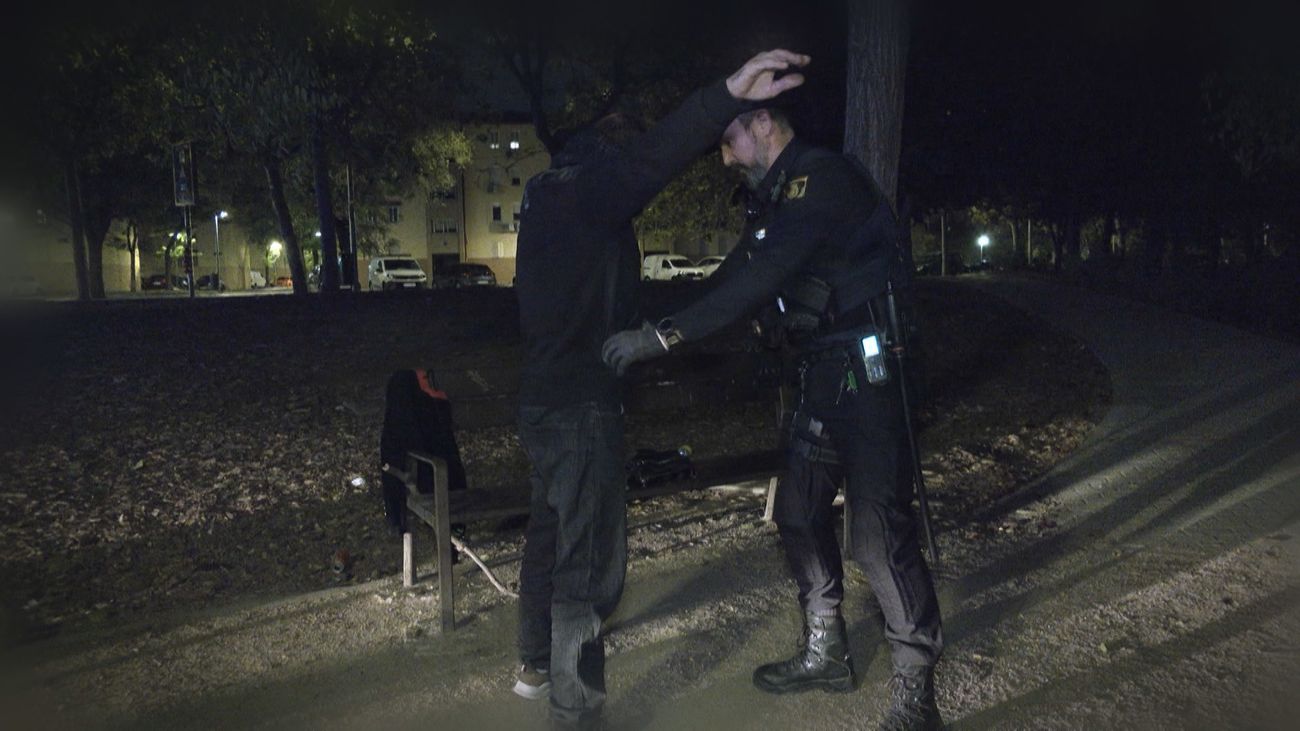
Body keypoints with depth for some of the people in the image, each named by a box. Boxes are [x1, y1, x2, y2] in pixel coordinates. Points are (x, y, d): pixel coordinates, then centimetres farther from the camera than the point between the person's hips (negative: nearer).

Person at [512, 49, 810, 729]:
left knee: (549, 531, 22)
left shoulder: (545, 199, 14)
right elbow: (646, 159, -32)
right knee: (590, 562, -4)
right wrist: (728, 94, -43)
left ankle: (537, 664, 39)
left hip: (543, 399, 10)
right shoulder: (586, 192, -15)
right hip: (582, 409, -10)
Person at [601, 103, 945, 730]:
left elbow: (761, 276, -27)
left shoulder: (824, 179, -15)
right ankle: (825, 654, 28)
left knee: (879, 529, -9)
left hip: (865, 368, -10)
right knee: (799, 511, 13)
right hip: (820, 375, 10)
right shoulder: (773, 197, 15)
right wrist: (657, 333, 15)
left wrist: (665, 335, -28)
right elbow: (737, 276, 18)